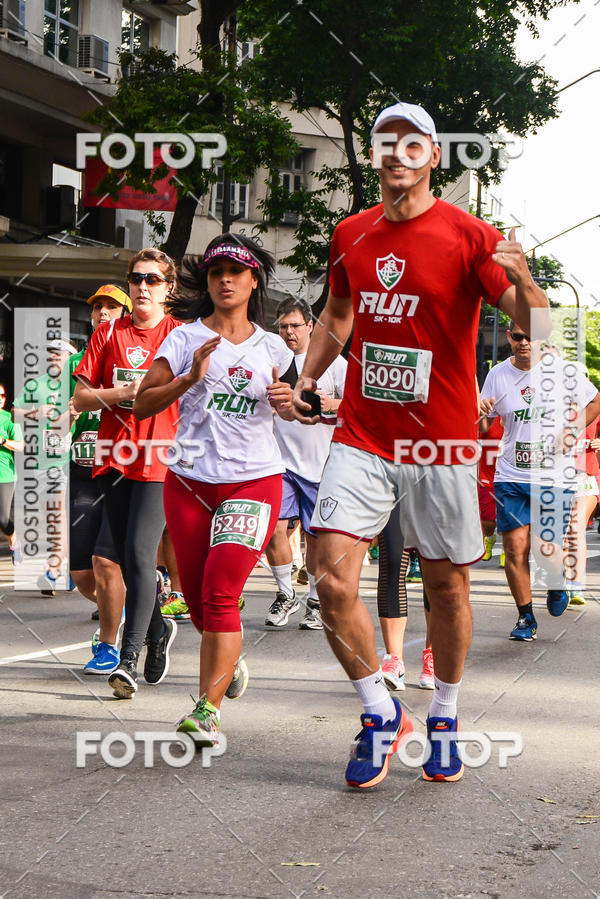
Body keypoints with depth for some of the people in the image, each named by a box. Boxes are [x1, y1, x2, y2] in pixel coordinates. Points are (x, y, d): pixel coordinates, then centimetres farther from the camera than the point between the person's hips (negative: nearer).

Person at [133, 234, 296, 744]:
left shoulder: (271, 348, 9)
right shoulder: (186, 338, 4)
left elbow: (284, 407, 25)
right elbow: (142, 405, -2)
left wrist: (286, 402, 1)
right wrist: (190, 377, -16)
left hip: (255, 481, -1)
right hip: (190, 481, 1)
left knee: (220, 593, -15)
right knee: (198, 599, 6)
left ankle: (209, 709, -16)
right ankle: (229, 662, 37)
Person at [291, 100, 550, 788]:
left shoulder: (468, 235, -7)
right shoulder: (351, 235, 7)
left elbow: (535, 326, -14)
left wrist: (522, 280, -34)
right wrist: (307, 378, 15)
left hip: (440, 443, -3)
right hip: (360, 439, 3)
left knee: (446, 587, 7)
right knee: (334, 582, -9)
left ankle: (444, 718, 30)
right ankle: (380, 712, 12)